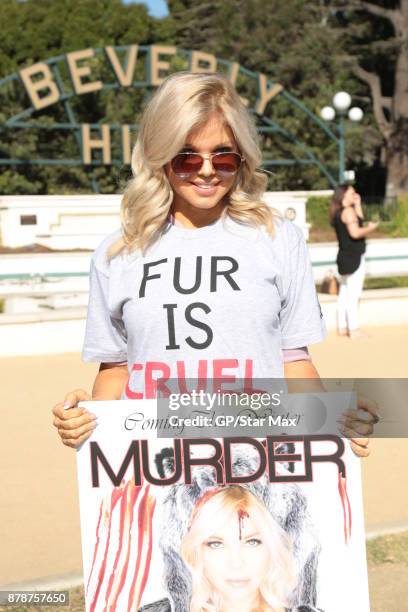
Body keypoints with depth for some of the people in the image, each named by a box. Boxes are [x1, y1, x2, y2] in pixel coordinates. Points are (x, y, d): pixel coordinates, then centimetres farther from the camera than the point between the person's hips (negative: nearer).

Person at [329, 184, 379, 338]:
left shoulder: (338, 213, 14)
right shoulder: (348, 211, -14)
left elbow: (359, 222, 18)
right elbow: (355, 233, -24)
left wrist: (358, 204, 17)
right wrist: (371, 228, -9)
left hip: (345, 257, 10)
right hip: (354, 258, -10)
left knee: (344, 294, 14)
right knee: (353, 295, -9)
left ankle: (342, 327, 19)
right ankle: (354, 329, -10)